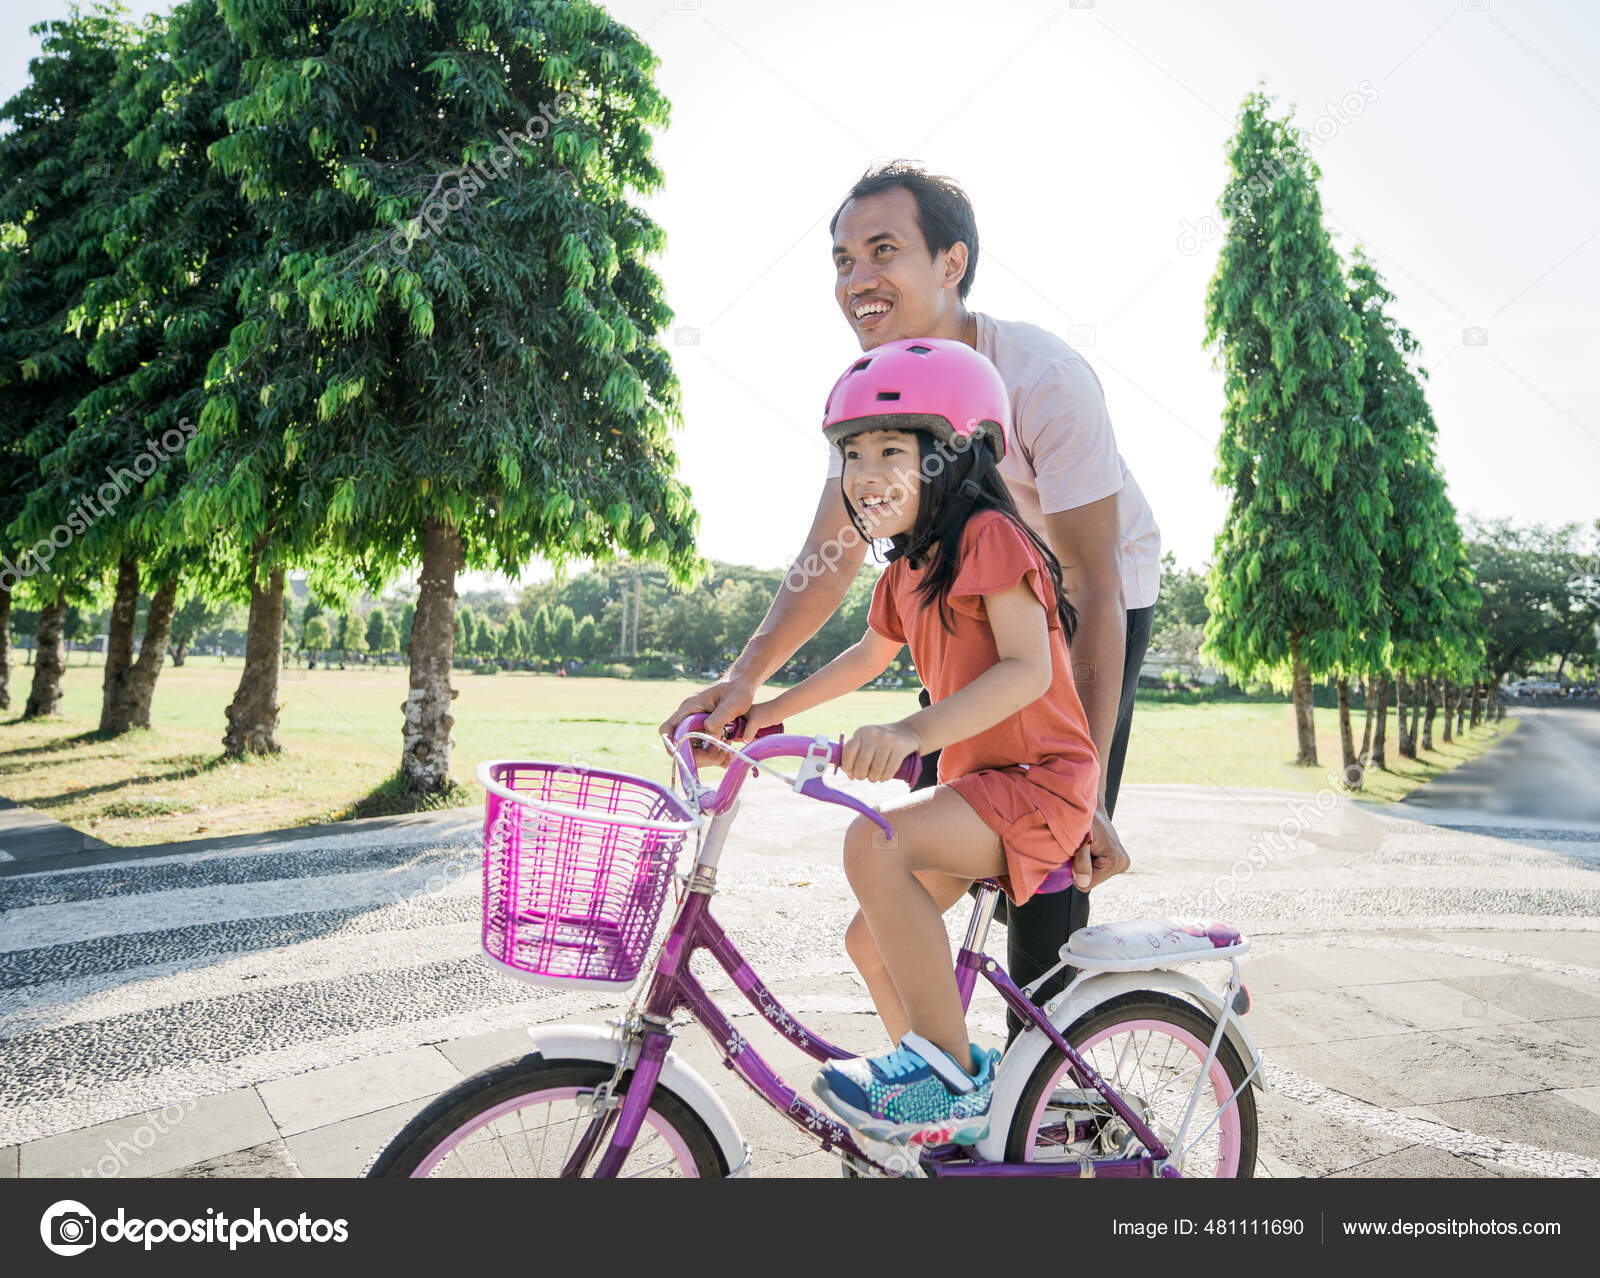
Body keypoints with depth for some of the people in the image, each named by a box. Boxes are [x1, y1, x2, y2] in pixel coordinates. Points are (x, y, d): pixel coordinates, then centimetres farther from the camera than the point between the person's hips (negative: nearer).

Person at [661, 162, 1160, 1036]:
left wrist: (1086, 792, -32)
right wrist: (745, 676, -24)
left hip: (1098, 596, -5)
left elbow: (1094, 591, -30)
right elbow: (830, 556, -9)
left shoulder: (1043, 379, -30)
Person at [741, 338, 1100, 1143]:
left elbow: (1028, 669, -26)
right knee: (871, 943, 10)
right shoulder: (907, 570, 12)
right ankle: (943, 1114, 30)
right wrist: (764, 711, 26)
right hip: (973, 780, 9)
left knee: (875, 844, -32)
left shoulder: (987, 535, -15)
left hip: (1038, 780, -9)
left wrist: (916, 731, -38)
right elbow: (867, 656, 28)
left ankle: (952, 1078, -17)